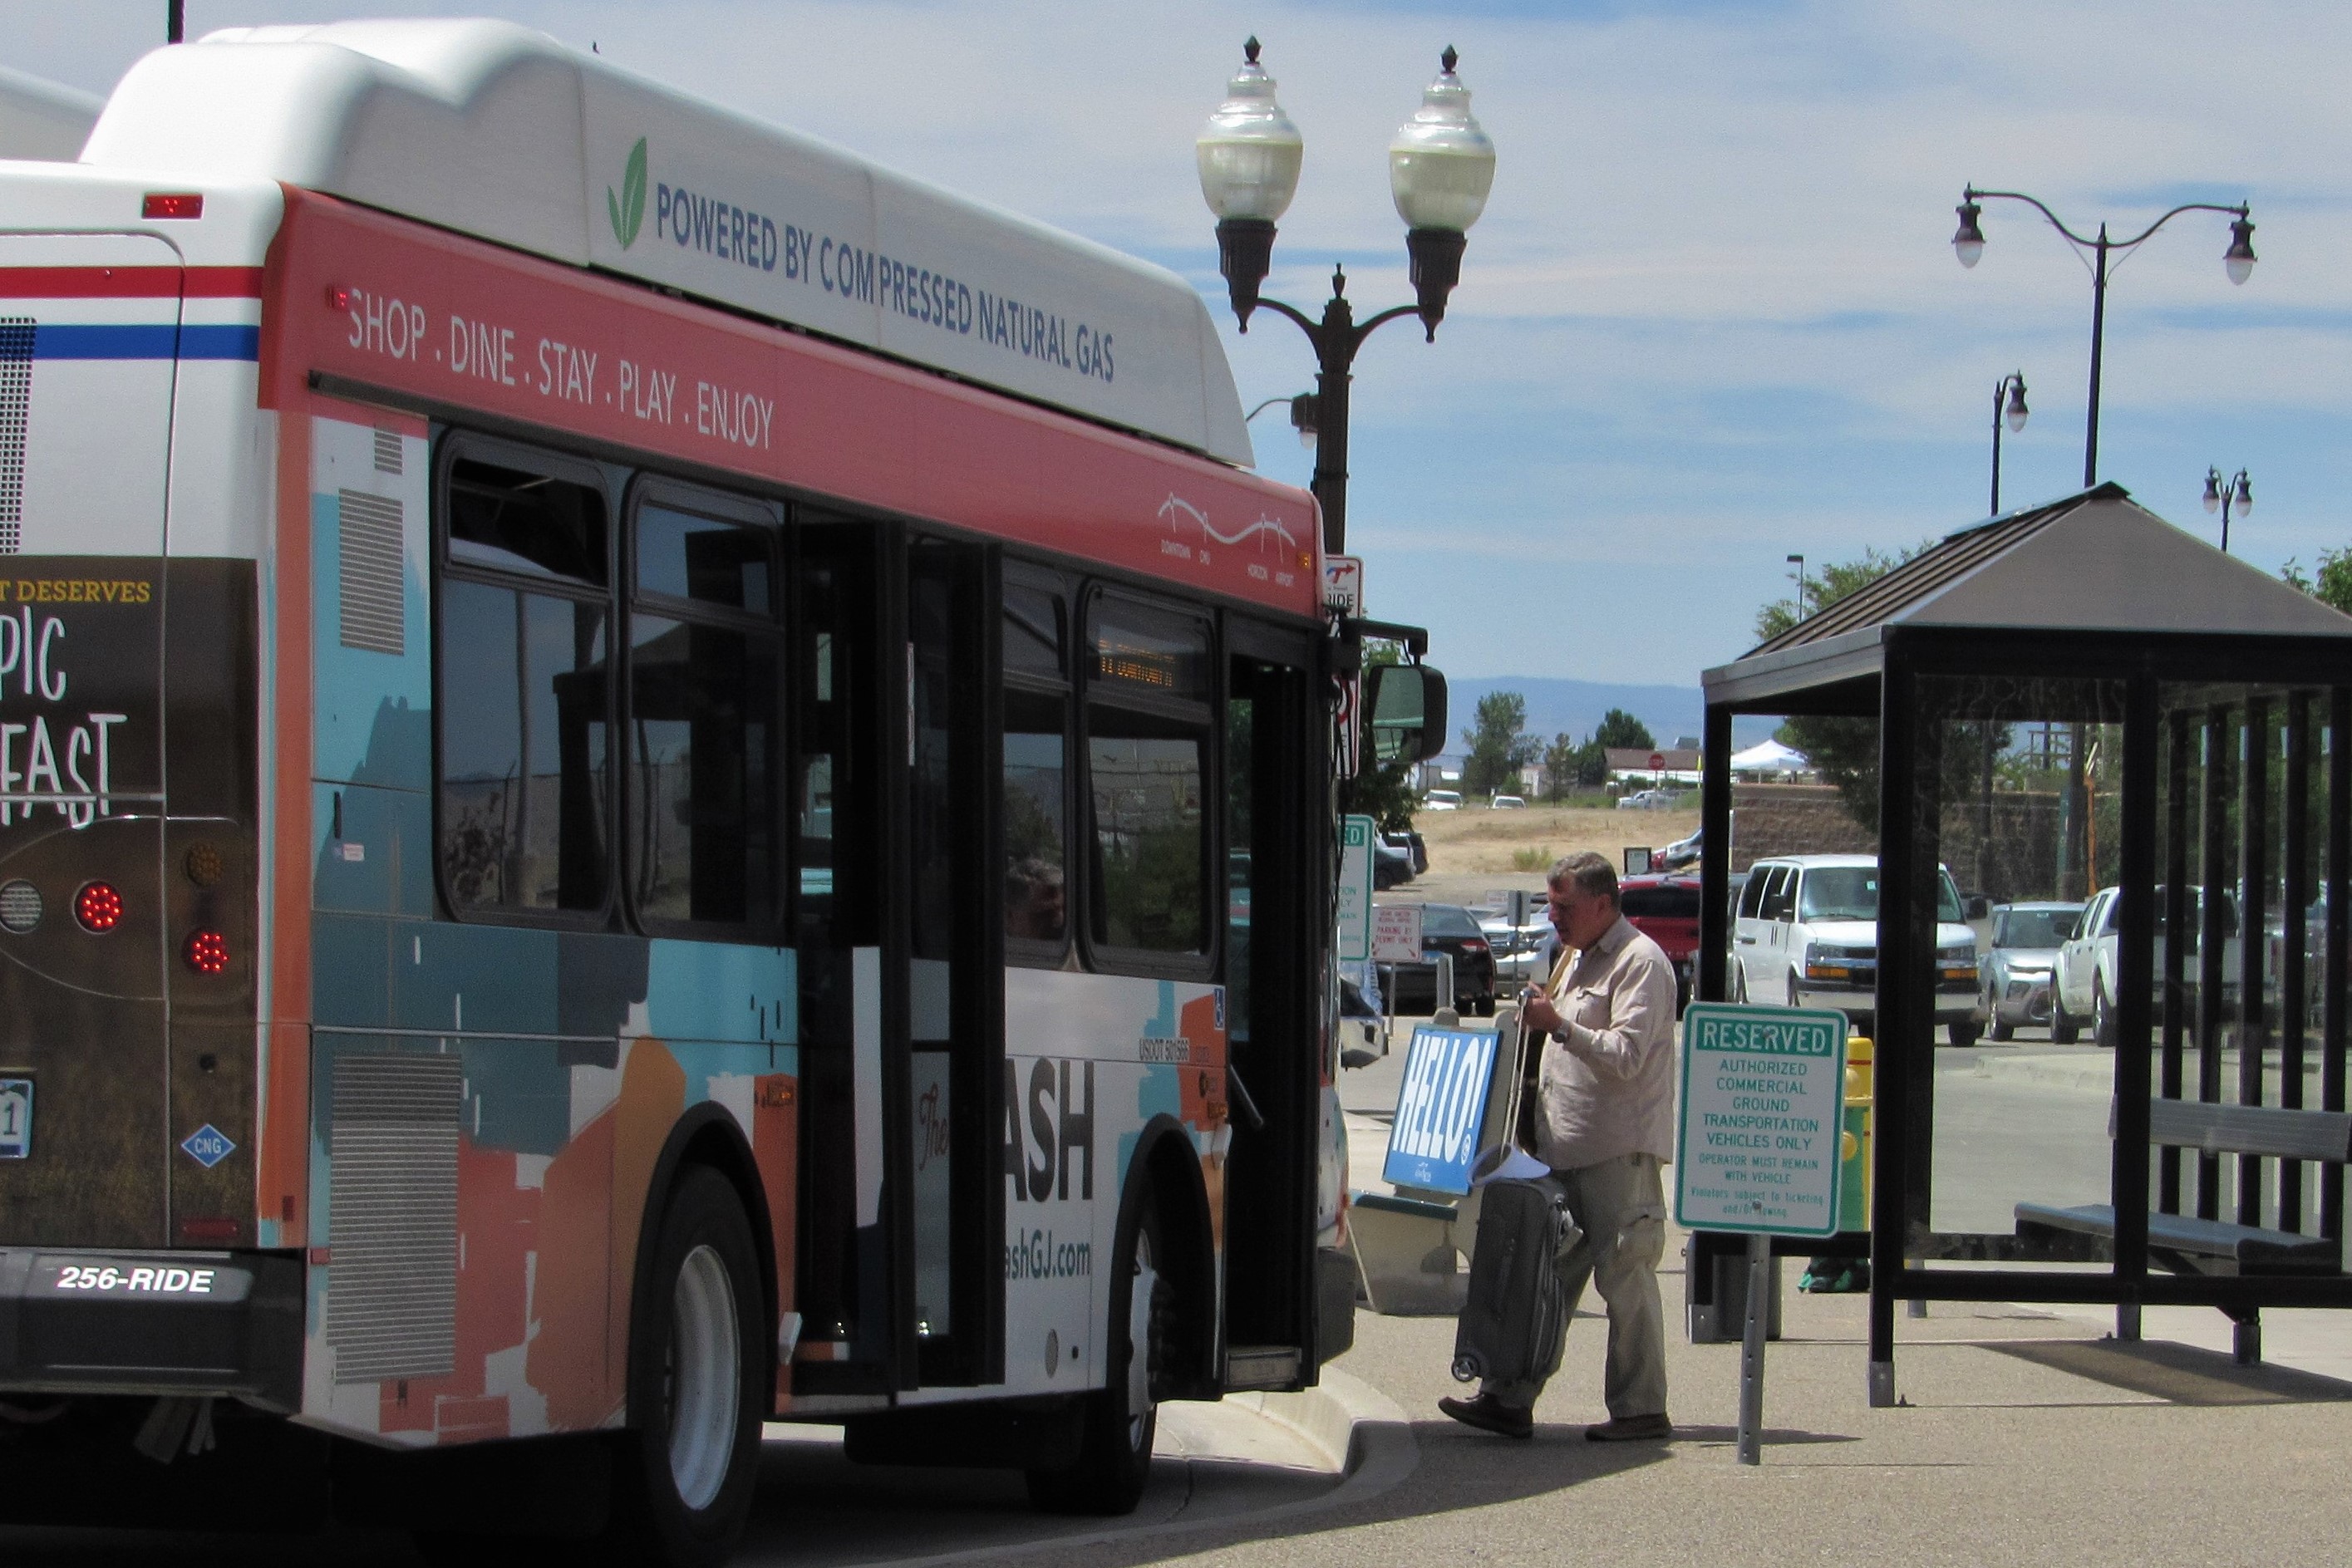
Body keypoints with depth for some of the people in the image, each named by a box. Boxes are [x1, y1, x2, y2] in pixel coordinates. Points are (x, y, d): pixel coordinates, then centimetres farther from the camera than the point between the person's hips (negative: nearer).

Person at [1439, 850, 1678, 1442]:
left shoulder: (1640, 963, -10)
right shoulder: (1576, 959, 19)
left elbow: (1626, 1056, -20)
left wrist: (1559, 1024, -26)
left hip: (1619, 1151, -9)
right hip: (1565, 1149, 9)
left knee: (1624, 1279, -5)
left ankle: (1641, 1410, 1)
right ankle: (1509, 1400, 6)